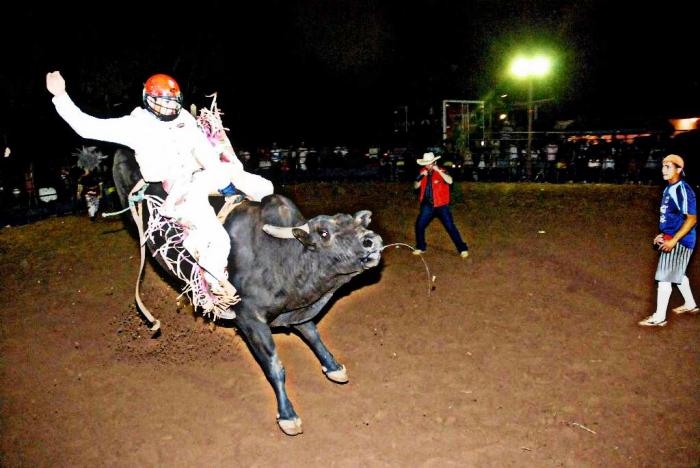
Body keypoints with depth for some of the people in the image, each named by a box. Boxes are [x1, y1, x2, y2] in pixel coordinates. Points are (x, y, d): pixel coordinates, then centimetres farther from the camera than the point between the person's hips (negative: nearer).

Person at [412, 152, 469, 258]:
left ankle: (463, 249, 5)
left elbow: (450, 181, -30)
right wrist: (421, 176, -14)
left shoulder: (441, 171, -12)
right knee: (419, 225, 4)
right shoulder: (423, 171, 3)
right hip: (427, 205, 5)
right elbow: (416, 186, 4)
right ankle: (421, 247, 25)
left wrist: (438, 170, -32)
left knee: (450, 227, -4)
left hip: (441, 205, -4)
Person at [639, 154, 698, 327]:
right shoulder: (668, 189, 9)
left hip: (679, 241, -10)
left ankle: (659, 317, 0)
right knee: (677, 274, 24)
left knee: (664, 278, -7)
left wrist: (673, 240, -24)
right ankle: (690, 305, 43)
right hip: (670, 238, 10)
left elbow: (692, 219, -21)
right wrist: (663, 234, 14)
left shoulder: (683, 190, -19)